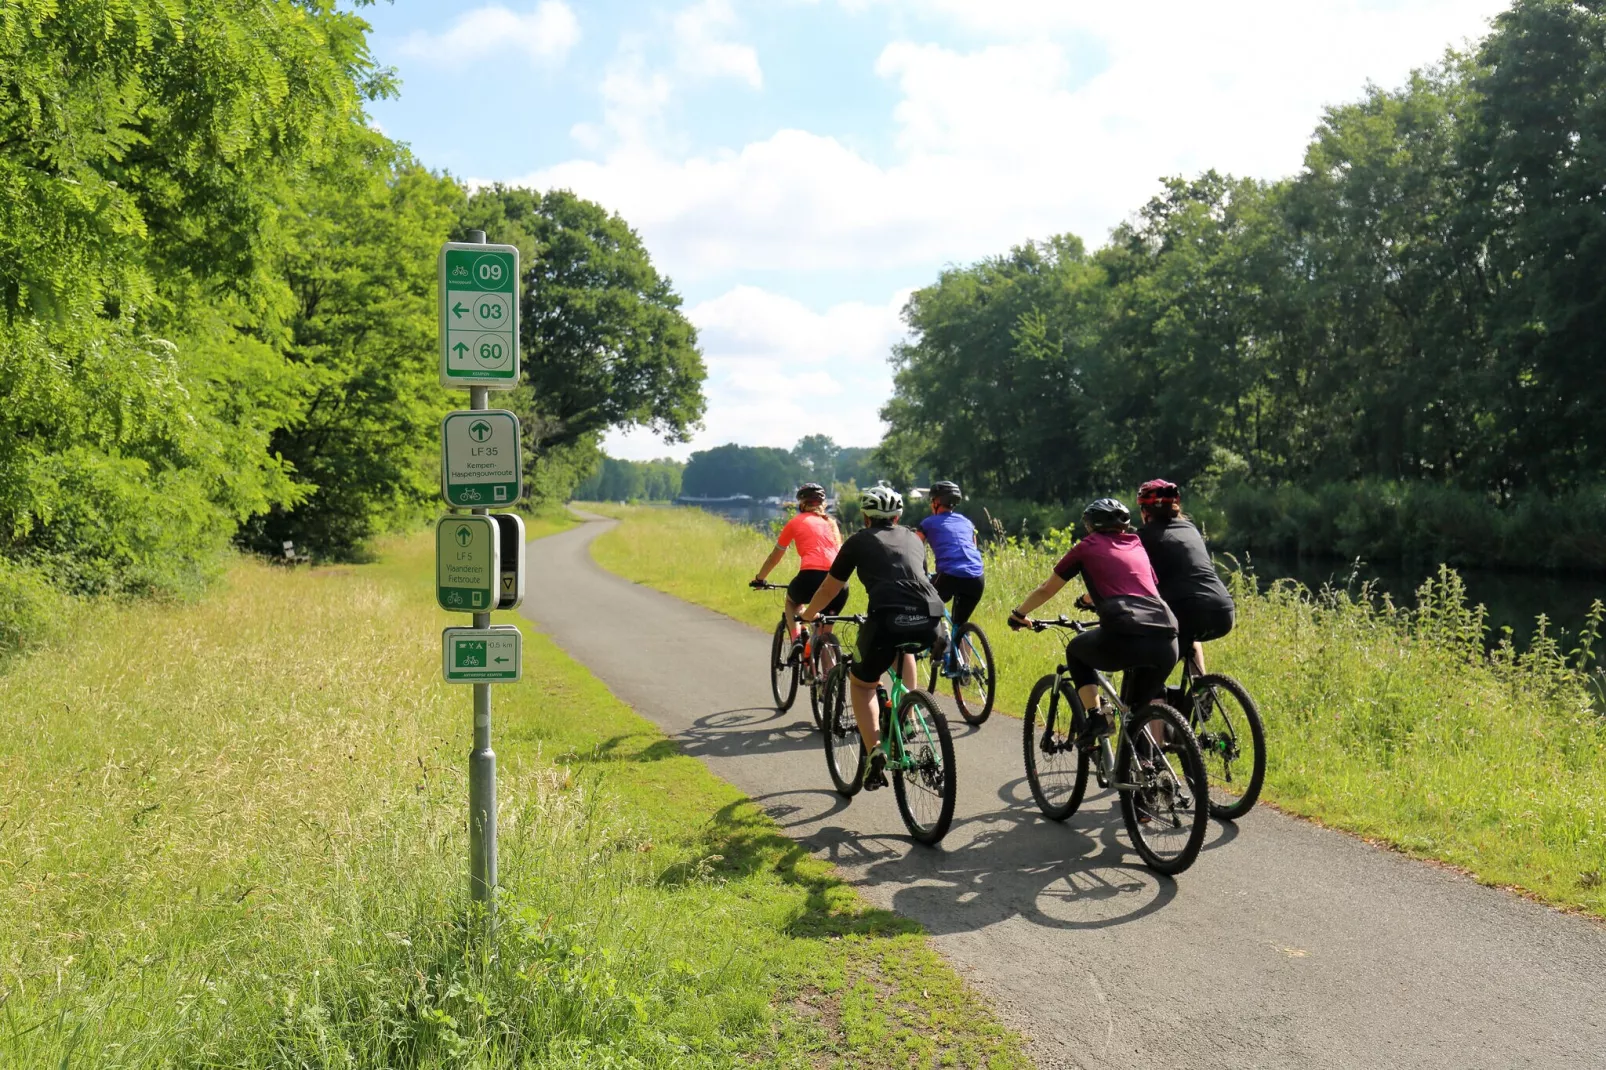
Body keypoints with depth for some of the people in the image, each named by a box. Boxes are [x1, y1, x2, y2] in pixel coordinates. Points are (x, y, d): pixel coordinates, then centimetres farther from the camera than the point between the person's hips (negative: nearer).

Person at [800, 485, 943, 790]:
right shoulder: (913, 538, 29)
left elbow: (830, 587, 27)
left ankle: (875, 753, 4)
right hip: (928, 621, 4)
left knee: (862, 684, 22)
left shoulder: (859, 540, 19)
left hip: (887, 618, -4)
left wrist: (809, 614, 46)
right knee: (904, 648, 40)